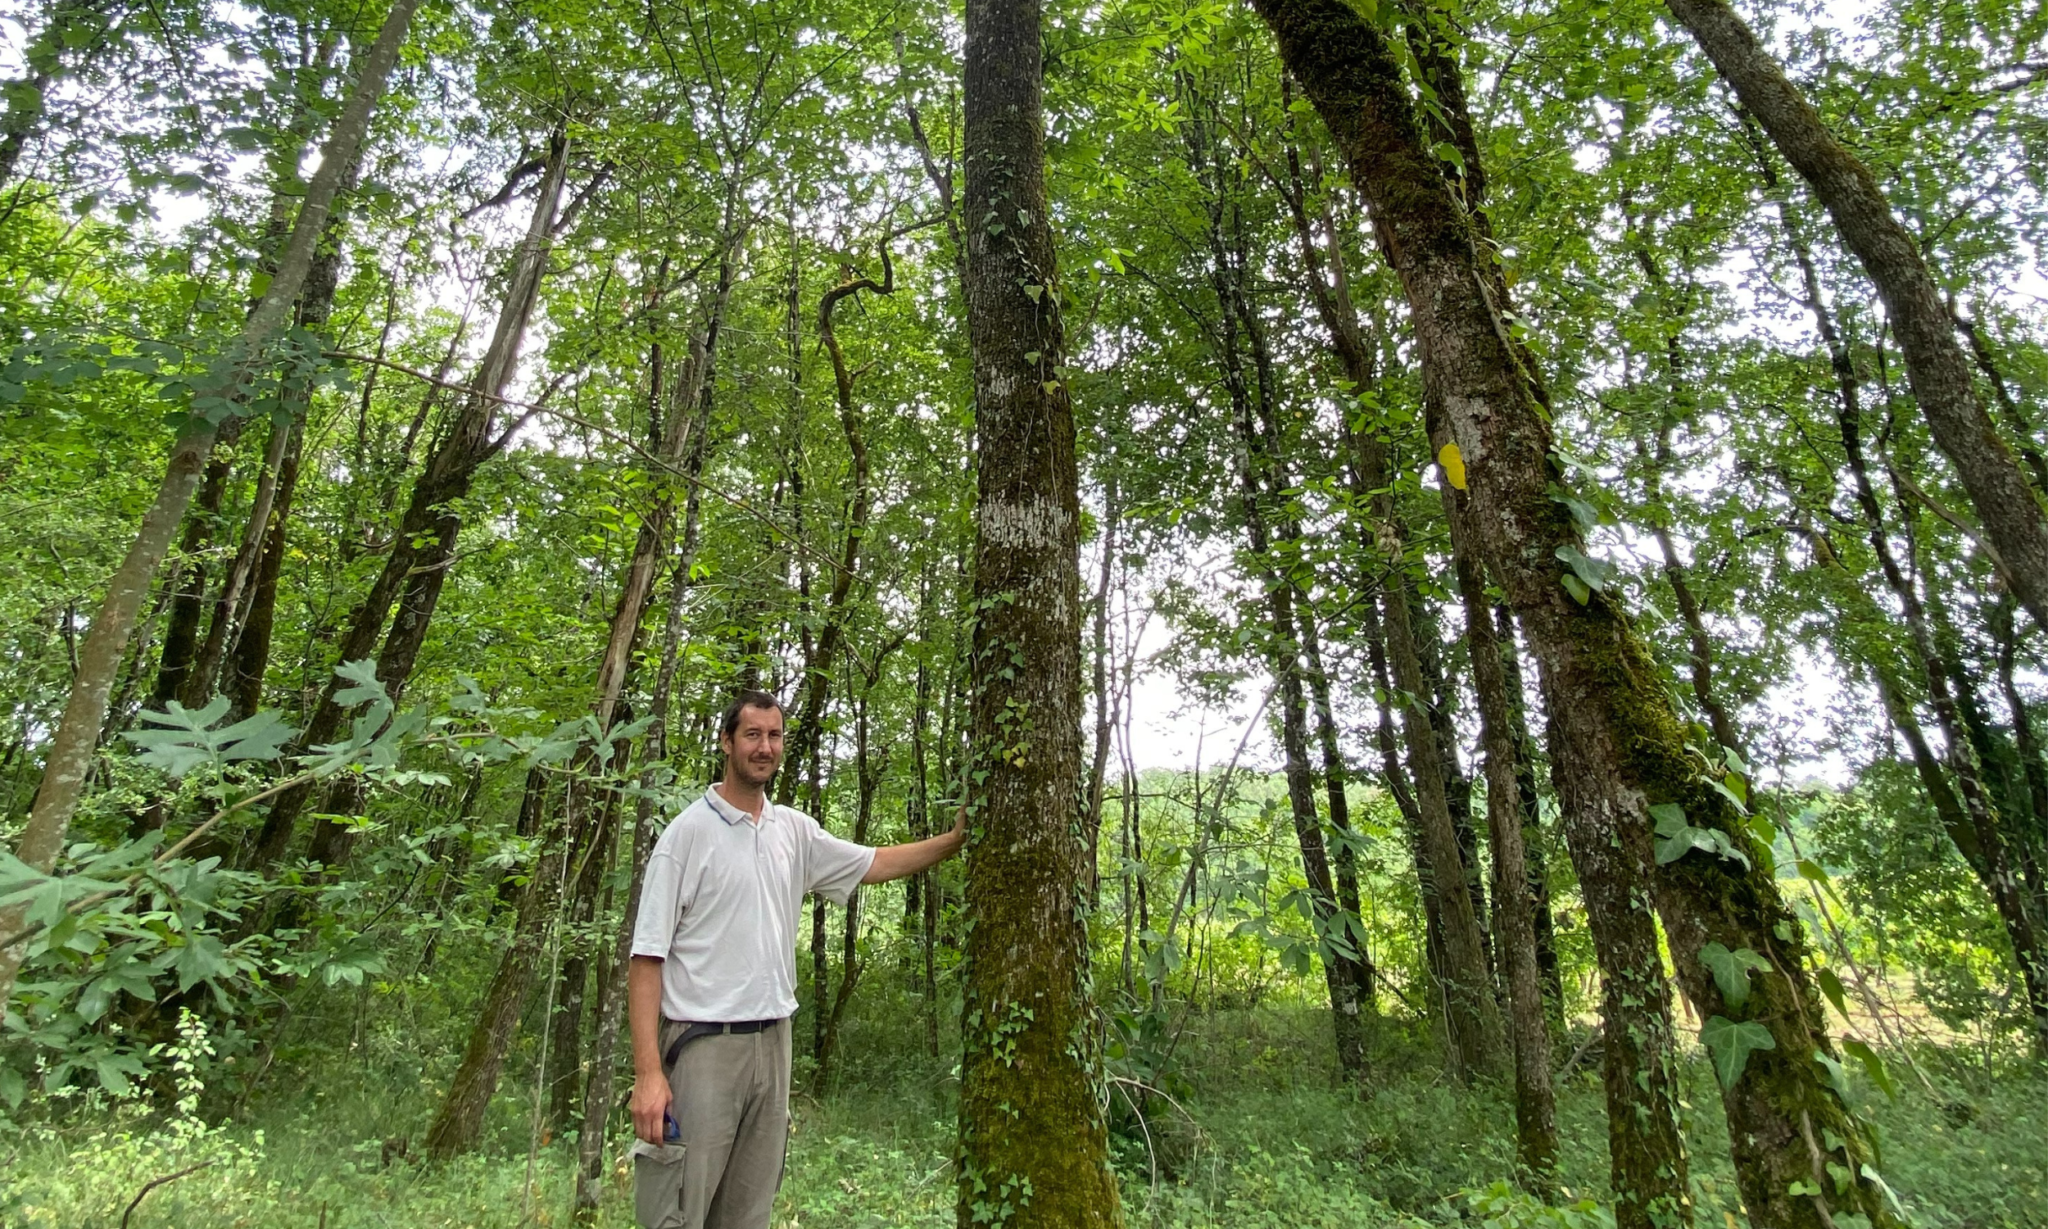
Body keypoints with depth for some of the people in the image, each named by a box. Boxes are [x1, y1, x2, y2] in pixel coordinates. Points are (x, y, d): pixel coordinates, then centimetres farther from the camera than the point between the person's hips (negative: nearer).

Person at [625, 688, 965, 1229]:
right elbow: (647, 957, -12)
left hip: (772, 1042, 6)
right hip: (703, 1045, -5)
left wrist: (955, 840, 6)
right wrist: (648, 1072, -18)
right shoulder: (689, 831, -10)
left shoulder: (793, 829, 7)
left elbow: (875, 863, 15)